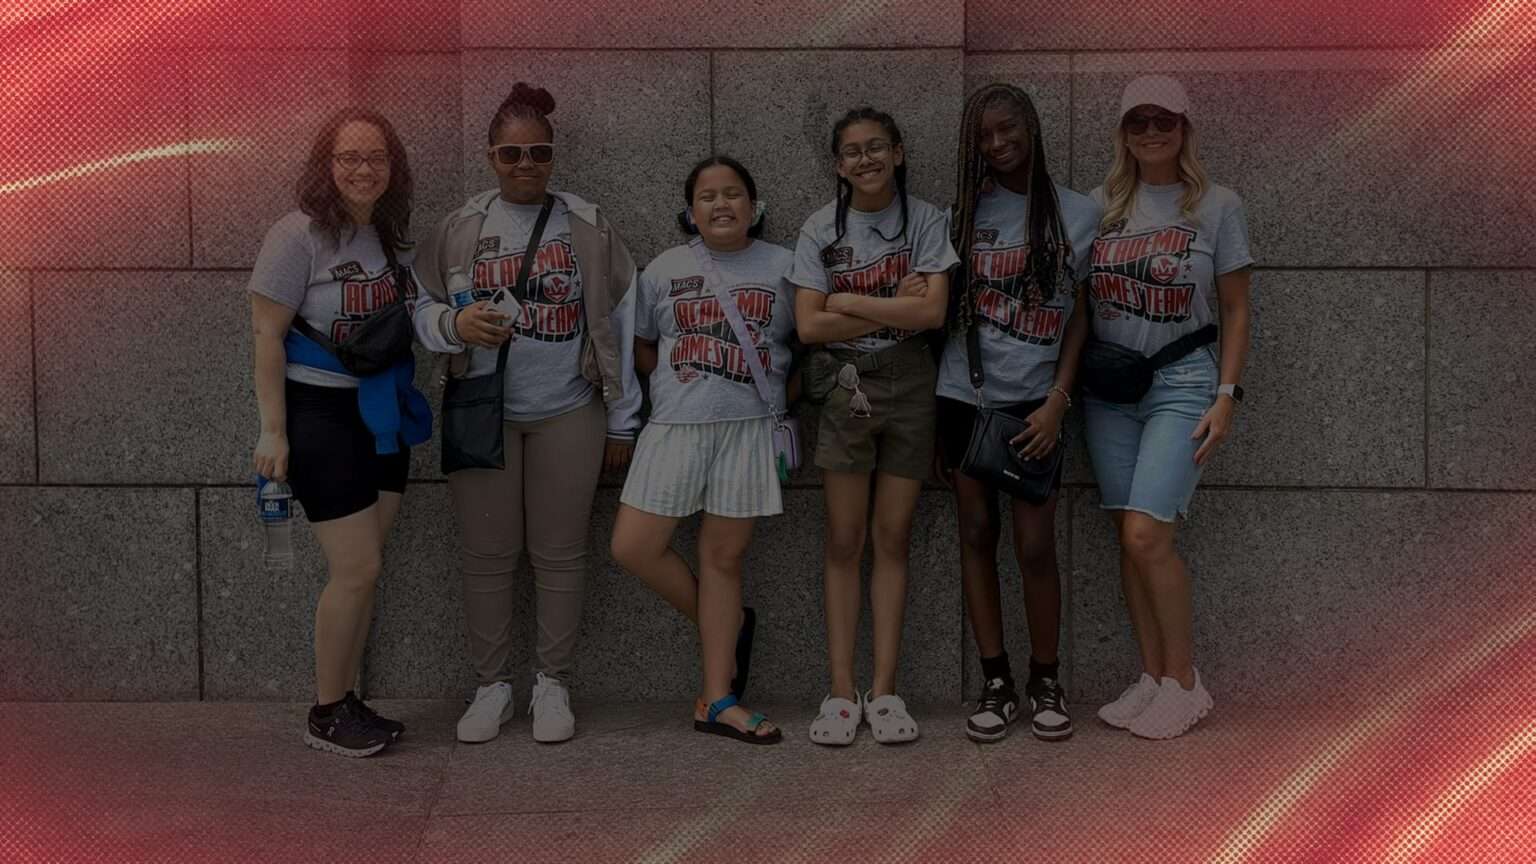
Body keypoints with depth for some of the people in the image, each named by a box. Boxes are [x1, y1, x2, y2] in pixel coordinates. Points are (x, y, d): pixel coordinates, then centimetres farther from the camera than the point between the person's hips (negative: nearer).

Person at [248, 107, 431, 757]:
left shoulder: (393, 236, 8)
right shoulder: (300, 235, -12)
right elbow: (267, 336, -13)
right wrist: (273, 432, -16)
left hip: (384, 416, 7)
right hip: (321, 416, -6)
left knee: (361, 569, 9)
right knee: (358, 569, -6)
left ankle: (347, 703, 20)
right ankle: (326, 716, 9)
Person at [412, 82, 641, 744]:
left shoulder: (589, 229, 2)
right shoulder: (460, 230, 4)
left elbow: (619, 328, 5)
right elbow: (423, 310, 7)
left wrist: (622, 422, 5)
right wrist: (455, 323, -18)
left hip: (567, 416, 0)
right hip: (481, 414, 1)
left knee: (559, 554, 6)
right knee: (487, 556, 5)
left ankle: (552, 684, 18)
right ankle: (492, 684, 18)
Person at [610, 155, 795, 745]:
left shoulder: (783, 267, 4)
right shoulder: (664, 270, 7)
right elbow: (641, 347, 16)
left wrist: (783, 394, -3)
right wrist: (680, 381, 2)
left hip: (749, 428, -2)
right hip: (675, 426, 2)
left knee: (723, 557, 2)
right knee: (633, 547, -6)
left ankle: (717, 701, 10)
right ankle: (723, 624, 19)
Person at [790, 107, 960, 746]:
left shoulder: (925, 221, 1)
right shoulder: (821, 229, 2)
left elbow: (932, 312, -12)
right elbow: (808, 326, -7)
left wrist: (847, 300, -11)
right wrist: (893, 309, -10)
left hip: (909, 387, 0)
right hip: (844, 387, 0)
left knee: (893, 537, 3)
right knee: (845, 541, 0)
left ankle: (884, 689, 7)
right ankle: (841, 690, 3)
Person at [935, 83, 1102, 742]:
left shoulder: (1076, 215, 2)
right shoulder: (967, 212, 7)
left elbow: (1080, 316, 2)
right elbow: (945, 306, 9)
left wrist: (1058, 400, -7)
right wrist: (935, 413, 3)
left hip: (1034, 401, -2)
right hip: (965, 393, 2)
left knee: (1035, 545, -5)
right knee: (977, 534, 4)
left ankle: (1046, 682, 13)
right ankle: (995, 683, 13)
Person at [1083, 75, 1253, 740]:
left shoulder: (1217, 206, 0)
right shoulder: (1102, 206, 8)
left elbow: (1235, 310, 2)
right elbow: (1080, 298, 13)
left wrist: (1227, 395, -6)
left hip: (1180, 384, -4)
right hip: (1106, 386, 4)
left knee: (1146, 534, -14)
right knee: (1130, 537, 4)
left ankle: (1184, 684, 1)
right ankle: (1151, 677, 16)